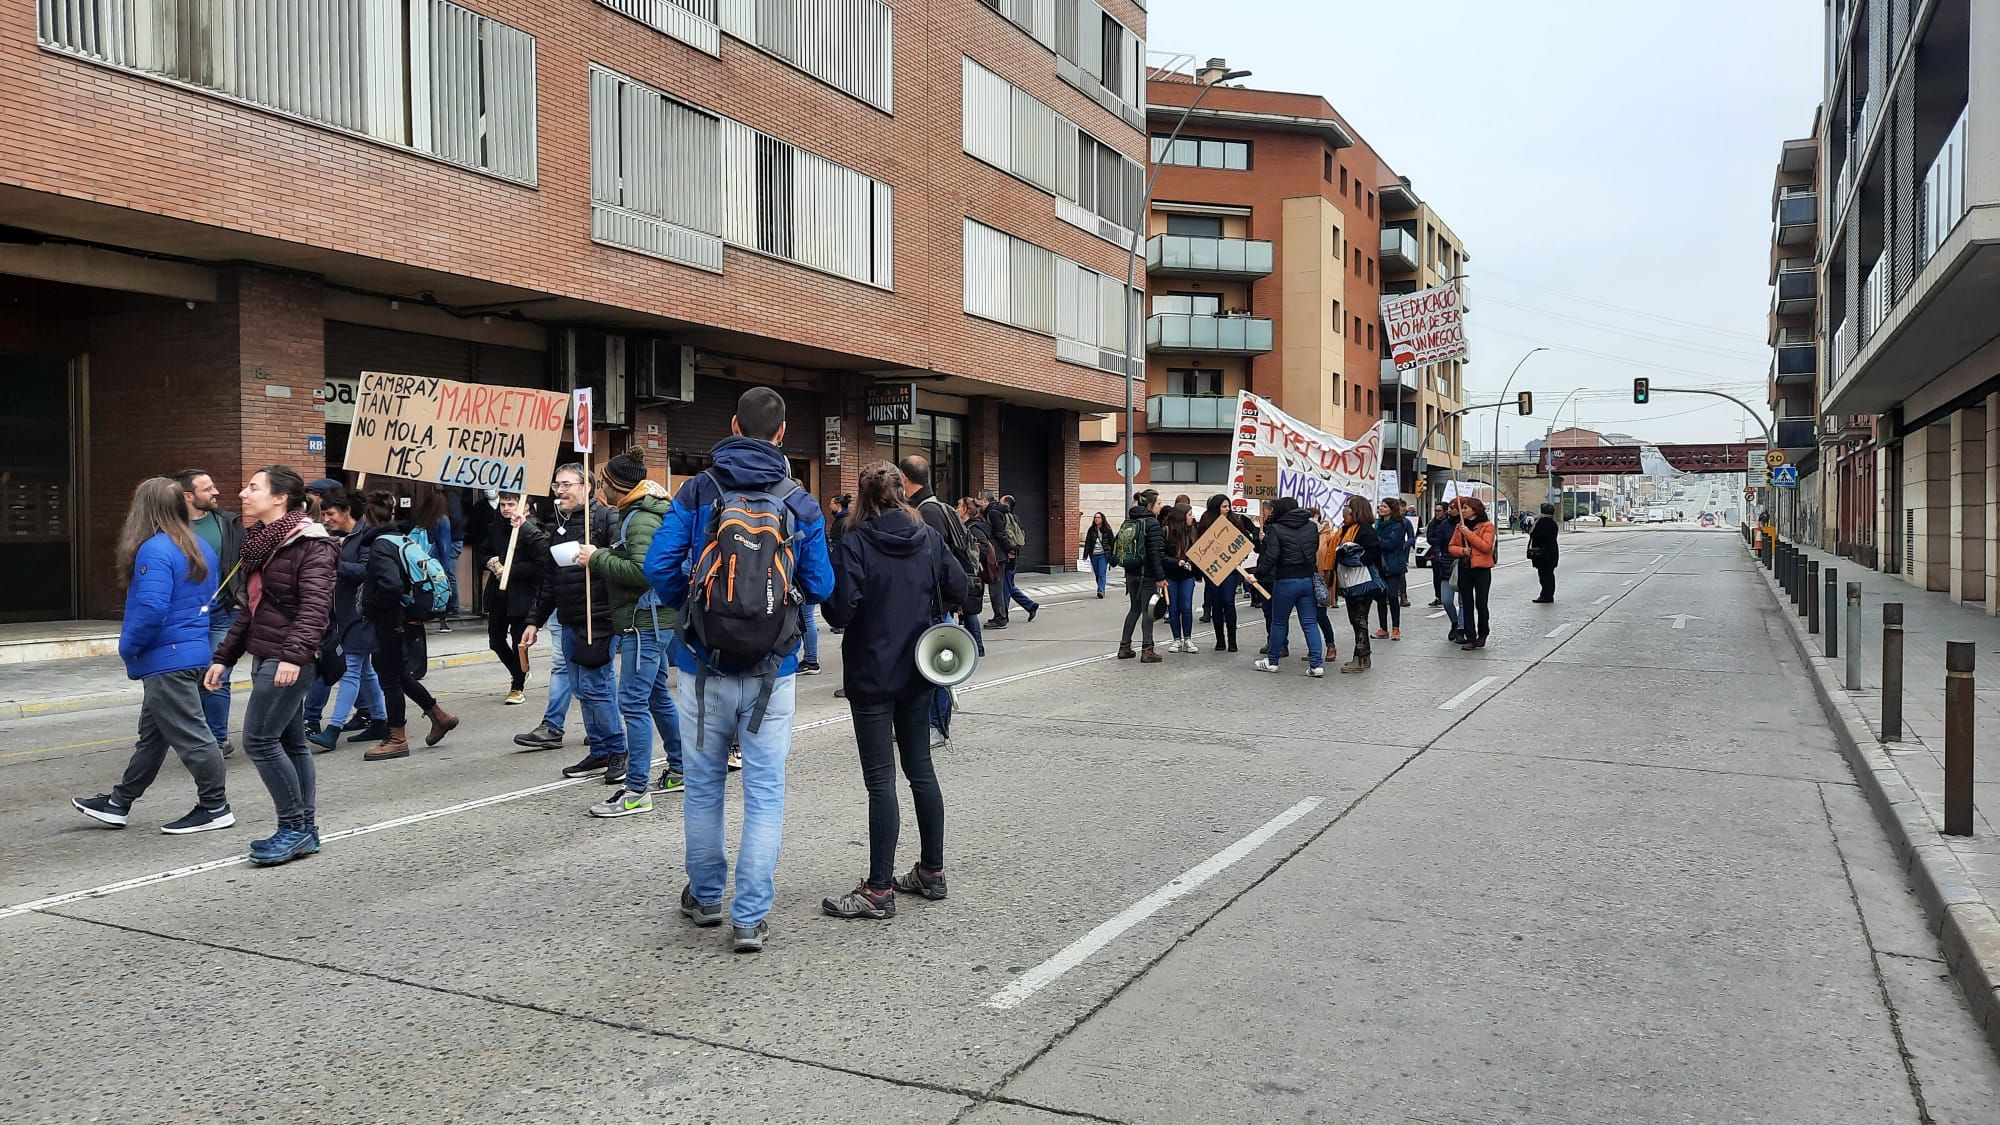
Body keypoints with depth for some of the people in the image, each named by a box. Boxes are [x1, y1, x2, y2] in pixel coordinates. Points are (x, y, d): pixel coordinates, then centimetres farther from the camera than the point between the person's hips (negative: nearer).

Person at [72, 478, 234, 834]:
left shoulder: (154, 550, -18)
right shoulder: (201, 548, 10)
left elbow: (151, 609, -25)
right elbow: (211, 600, 18)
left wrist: (128, 649, -11)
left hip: (167, 659, -10)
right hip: (193, 650, 10)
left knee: (189, 734, -1)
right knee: (152, 734, 18)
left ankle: (215, 808, 7)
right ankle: (119, 803, 30)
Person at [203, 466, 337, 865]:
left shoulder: (310, 545, -12)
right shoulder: (260, 544, 16)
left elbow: (315, 606, -22)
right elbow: (251, 609, 23)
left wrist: (294, 654, -33)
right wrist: (224, 656, 21)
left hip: (289, 660, -9)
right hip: (266, 658, 9)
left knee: (258, 739, -10)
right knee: (291, 742, 10)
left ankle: (294, 827, 0)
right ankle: (305, 830, 16)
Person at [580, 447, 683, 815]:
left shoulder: (641, 520, -15)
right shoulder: (639, 513, 17)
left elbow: (642, 570, -27)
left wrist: (598, 558, -18)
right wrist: (600, 557, 5)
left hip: (646, 621, -11)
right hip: (651, 620, 11)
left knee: (633, 702, -10)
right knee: (658, 697, 18)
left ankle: (636, 791, -8)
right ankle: (679, 771, 29)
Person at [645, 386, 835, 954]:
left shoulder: (696, 491, -2)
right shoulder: (801, 502, -1)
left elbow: (659, 567, -8)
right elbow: (821, 587, -1)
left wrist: (684, 606, 12)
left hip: (704, 666, 1)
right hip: (771, 671, 0)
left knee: (704, 785, 16)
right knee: (764, 792, 5)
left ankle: (705, 897, 31)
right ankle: (749, 917, 5)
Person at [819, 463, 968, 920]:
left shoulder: (856, 543, -13)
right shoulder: (929, 536, 2)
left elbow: (841, 609, -19)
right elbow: (958, 589, 2)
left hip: (872, 674, -5)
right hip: (918, 671, 6)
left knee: (880, 780, -2)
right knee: (920, 767, 16)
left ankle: (879, 890, 2)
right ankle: (931, 872, 24)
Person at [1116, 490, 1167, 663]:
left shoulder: (1128, 521, 8)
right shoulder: (1152, 524, -13)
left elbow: (1117, 543, 9)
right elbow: (1155, 553, -18)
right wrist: (1160, 577, -16)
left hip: (1131, 572, 7)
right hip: (1148, 574, -7)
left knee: (1134, 608, 16)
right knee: (1147, 610, -1)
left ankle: (1124, 647, 18)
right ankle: (1147, 651, 1)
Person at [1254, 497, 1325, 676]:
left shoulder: (1276, 529, -9)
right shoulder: (1312, 527, 7)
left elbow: (1271, 555, -16)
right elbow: (1315, 550, 17)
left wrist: (1259, 574, -11)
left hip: (1286, 581, -4)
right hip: (1308, 579, 4)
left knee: (1279, 622, 10)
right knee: (1310, 623, 4)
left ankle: (1272, 661, 21)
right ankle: (1316, 663, -2)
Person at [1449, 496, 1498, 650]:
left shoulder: (1487, 526, -4)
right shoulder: (1460, 526, 12)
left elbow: (1486, 546, -15)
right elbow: (1452, 547, 11)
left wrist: (1469, 533, -17)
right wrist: (1462, 550, -10)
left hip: (1481, 569, -5)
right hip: (1464, 569, 5)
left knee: (1480, 604, -3)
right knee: (1467, 605, 3)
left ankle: (1482, 634, 17)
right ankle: (1470, 638, 7)